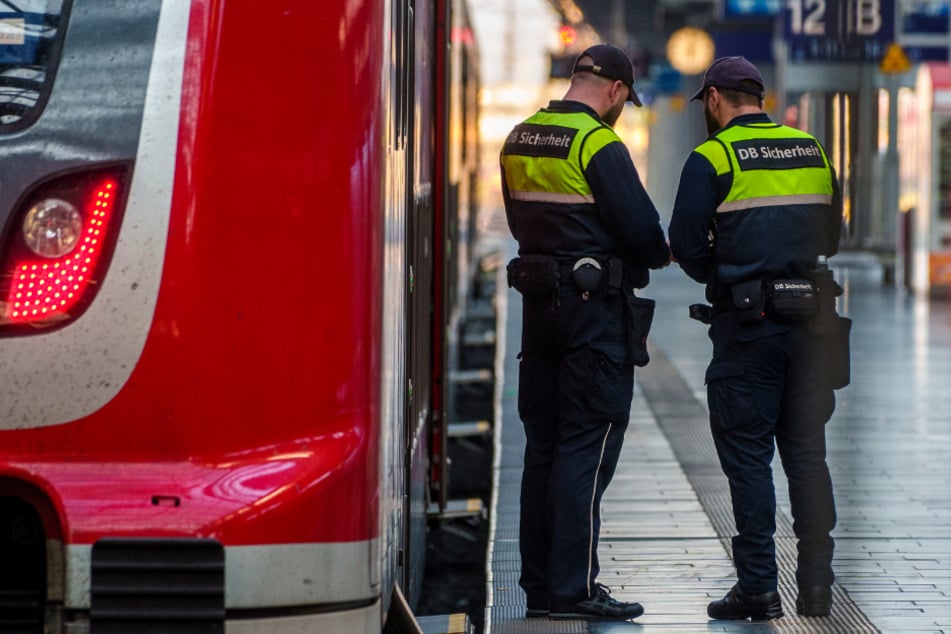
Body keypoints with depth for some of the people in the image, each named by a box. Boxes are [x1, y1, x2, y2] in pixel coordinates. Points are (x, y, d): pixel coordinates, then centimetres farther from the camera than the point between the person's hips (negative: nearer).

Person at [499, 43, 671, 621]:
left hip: (539, 301, 8)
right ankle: (573, 588, -6)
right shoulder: (599, 144, -14)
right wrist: (660, 254, 4)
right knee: (588, 445, -5)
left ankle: (540, 584, 16)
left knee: (544, 444, 12)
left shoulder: (519, 140, 11)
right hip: (596, 306, -8)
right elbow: (641, 226, -16)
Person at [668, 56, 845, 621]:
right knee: (807, 453, 10)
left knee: (748, 456, 0)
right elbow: (832, 235, 17)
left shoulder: (711, 158, -5)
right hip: (812, 320, 5)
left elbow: (685, 245, -7)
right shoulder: (813, 152, 11)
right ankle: (816, 583, 8)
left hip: (748, 325, -5)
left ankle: (758, 588, -1)